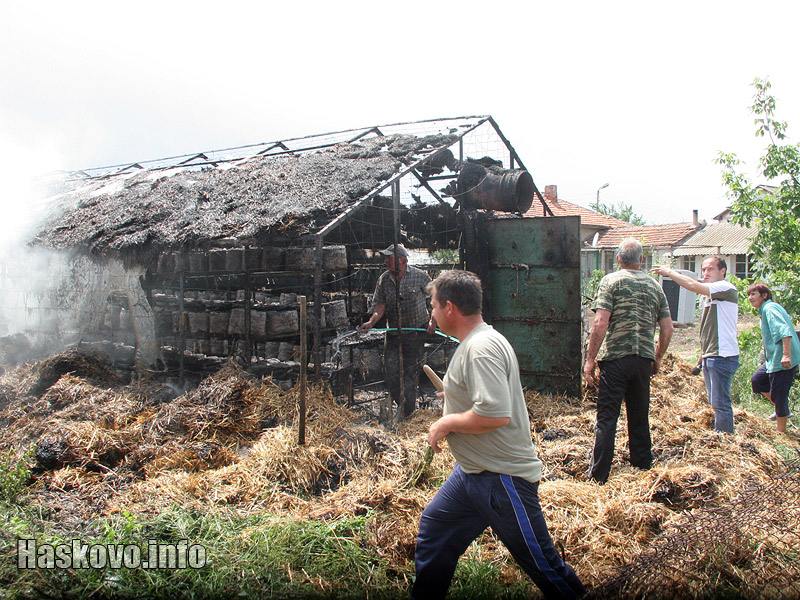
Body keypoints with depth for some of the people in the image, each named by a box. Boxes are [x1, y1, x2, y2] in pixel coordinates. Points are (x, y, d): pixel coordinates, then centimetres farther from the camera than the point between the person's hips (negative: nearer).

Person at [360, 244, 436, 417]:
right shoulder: (384, 279, 2)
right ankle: (400, 404, 21)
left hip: (415, 333, -3)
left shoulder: (420, 276, -6)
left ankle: (408, 413, 16)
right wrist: (371, 322, -16)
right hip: (392, 334, 3)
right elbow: (380, 305, 0)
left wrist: (432, 321, -5)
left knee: (410, 373, 3)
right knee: (390, 372, 0)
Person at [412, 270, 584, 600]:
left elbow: (496, 414, -33)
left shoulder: (481, 348, -24)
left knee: (541, 563, 2)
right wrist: (458, 398, 25)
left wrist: (447, 423, -20)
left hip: (502, 479, -11)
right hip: (471, 472, 11)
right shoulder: (476, 341, 9)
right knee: (433, 527, 19)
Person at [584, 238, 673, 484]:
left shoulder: (611, 281, -3)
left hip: (615, 357, -4)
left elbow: (600, 323, -13)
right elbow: (667, 329, 10)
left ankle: (598, 477, -1)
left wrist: (590, 359, -9)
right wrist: (657, 358, 23)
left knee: (606, 418, -2)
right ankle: (643, 468, 26)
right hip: (644, 359, 5)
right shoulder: (655, 286, 11)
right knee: (640, 417, 16)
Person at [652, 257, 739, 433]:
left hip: (722, 356, -10)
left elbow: (694, 286, -23)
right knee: (715, 403, 13)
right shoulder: (710, 294, 20)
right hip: (710, 356, 10)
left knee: (720, 403, -8)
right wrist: (703, 353, 20)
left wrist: (670, 272, -13)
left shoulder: (726, 287, -9)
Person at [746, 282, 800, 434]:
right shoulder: (767, 309, 17)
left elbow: (784, 330, -26)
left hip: (783, 360, -11)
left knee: (778, 395, -3)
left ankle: (781, 431, 8)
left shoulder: (770, 308, -13)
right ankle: (782, 410, 24)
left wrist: (786, 354, -33)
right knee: (757, 380, 19)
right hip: (775, 359, 11)